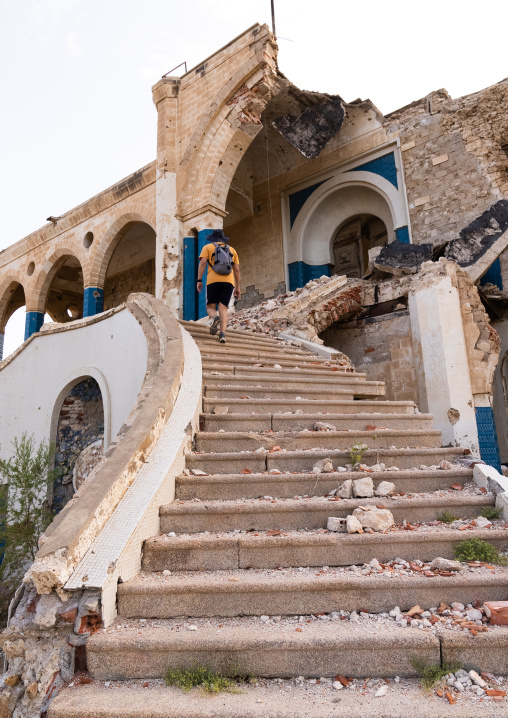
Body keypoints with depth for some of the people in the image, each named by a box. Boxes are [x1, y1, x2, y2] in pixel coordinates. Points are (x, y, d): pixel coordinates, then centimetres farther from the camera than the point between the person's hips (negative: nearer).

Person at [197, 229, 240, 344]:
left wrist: (199, 280, -3)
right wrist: (237, 288, 19)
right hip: (228, 281, 2)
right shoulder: (232, 250, 24)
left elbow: (202, 262, 0)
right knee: (223, 309, -2)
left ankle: (215, 318, -30)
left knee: (210, 307, 5)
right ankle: (222, 334, -22)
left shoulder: (207, 247, 16)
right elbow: (237, 270, 18)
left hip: (213, 281, -2)